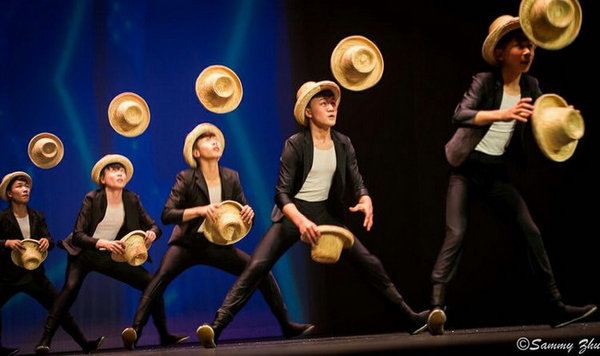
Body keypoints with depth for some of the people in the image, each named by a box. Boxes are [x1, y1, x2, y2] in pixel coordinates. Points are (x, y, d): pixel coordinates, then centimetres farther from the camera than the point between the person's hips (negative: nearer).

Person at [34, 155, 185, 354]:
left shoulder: (131, 199, -3)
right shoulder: (92, 199, -14)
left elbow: (153, 226, 1)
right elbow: (77, 235, -19)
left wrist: (151, 233, -24)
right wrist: (102, 243, -37)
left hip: (112, 256, 4)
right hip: (84, 254, -4)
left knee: (151, 283, -7)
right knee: (71, 287, -29)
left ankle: (164, 335, 6)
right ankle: (45, 340, -25)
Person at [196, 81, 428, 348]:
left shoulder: (343, 144, 1)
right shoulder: (295, 145, -13)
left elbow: (357, 184, 0)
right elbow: (282, 193, -17)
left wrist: (365, 201, -25)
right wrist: (301, 221, -36)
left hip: (327, 214, 4)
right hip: (293, 214, -4)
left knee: (369, 263, -1)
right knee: (257, 266, -18)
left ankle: (410, 316, 11)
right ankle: (216, 327, -19)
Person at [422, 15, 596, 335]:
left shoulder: (530, 86, 4)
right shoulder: (485, 81, -12)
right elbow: (460, 114, -27)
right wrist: (502, 114, -41)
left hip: (496, 173, 6)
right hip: (466, 170, -6)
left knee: (531, 232, 2)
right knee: (456, 234, -19)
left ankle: (556, 308, 9)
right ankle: (436, 307, -23)